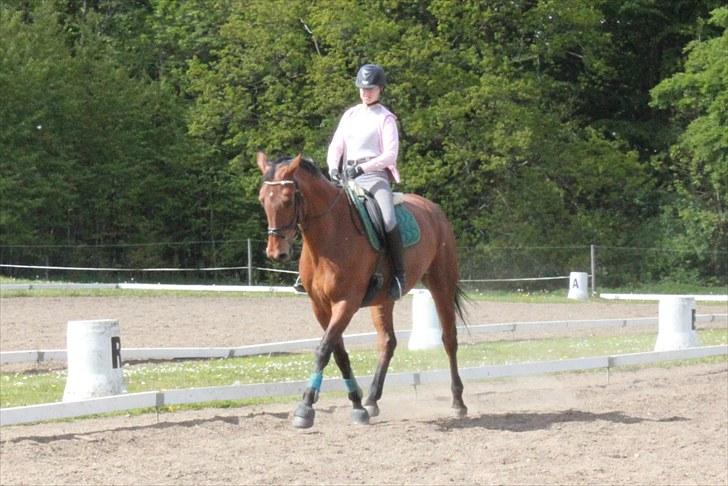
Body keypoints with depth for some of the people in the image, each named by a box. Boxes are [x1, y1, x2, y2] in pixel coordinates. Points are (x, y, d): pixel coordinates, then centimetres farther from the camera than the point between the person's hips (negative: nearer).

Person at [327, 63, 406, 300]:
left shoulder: (385, 118, 3)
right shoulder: (350, 115, 18)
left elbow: (390, 155, -7)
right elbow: (336, 145, 12)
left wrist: (362, 168, -19)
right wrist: (333, 168, -8)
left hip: (375, 175, -6)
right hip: (347, 178, 6)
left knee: (388, 220, -30)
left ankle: (399, 274, -23)